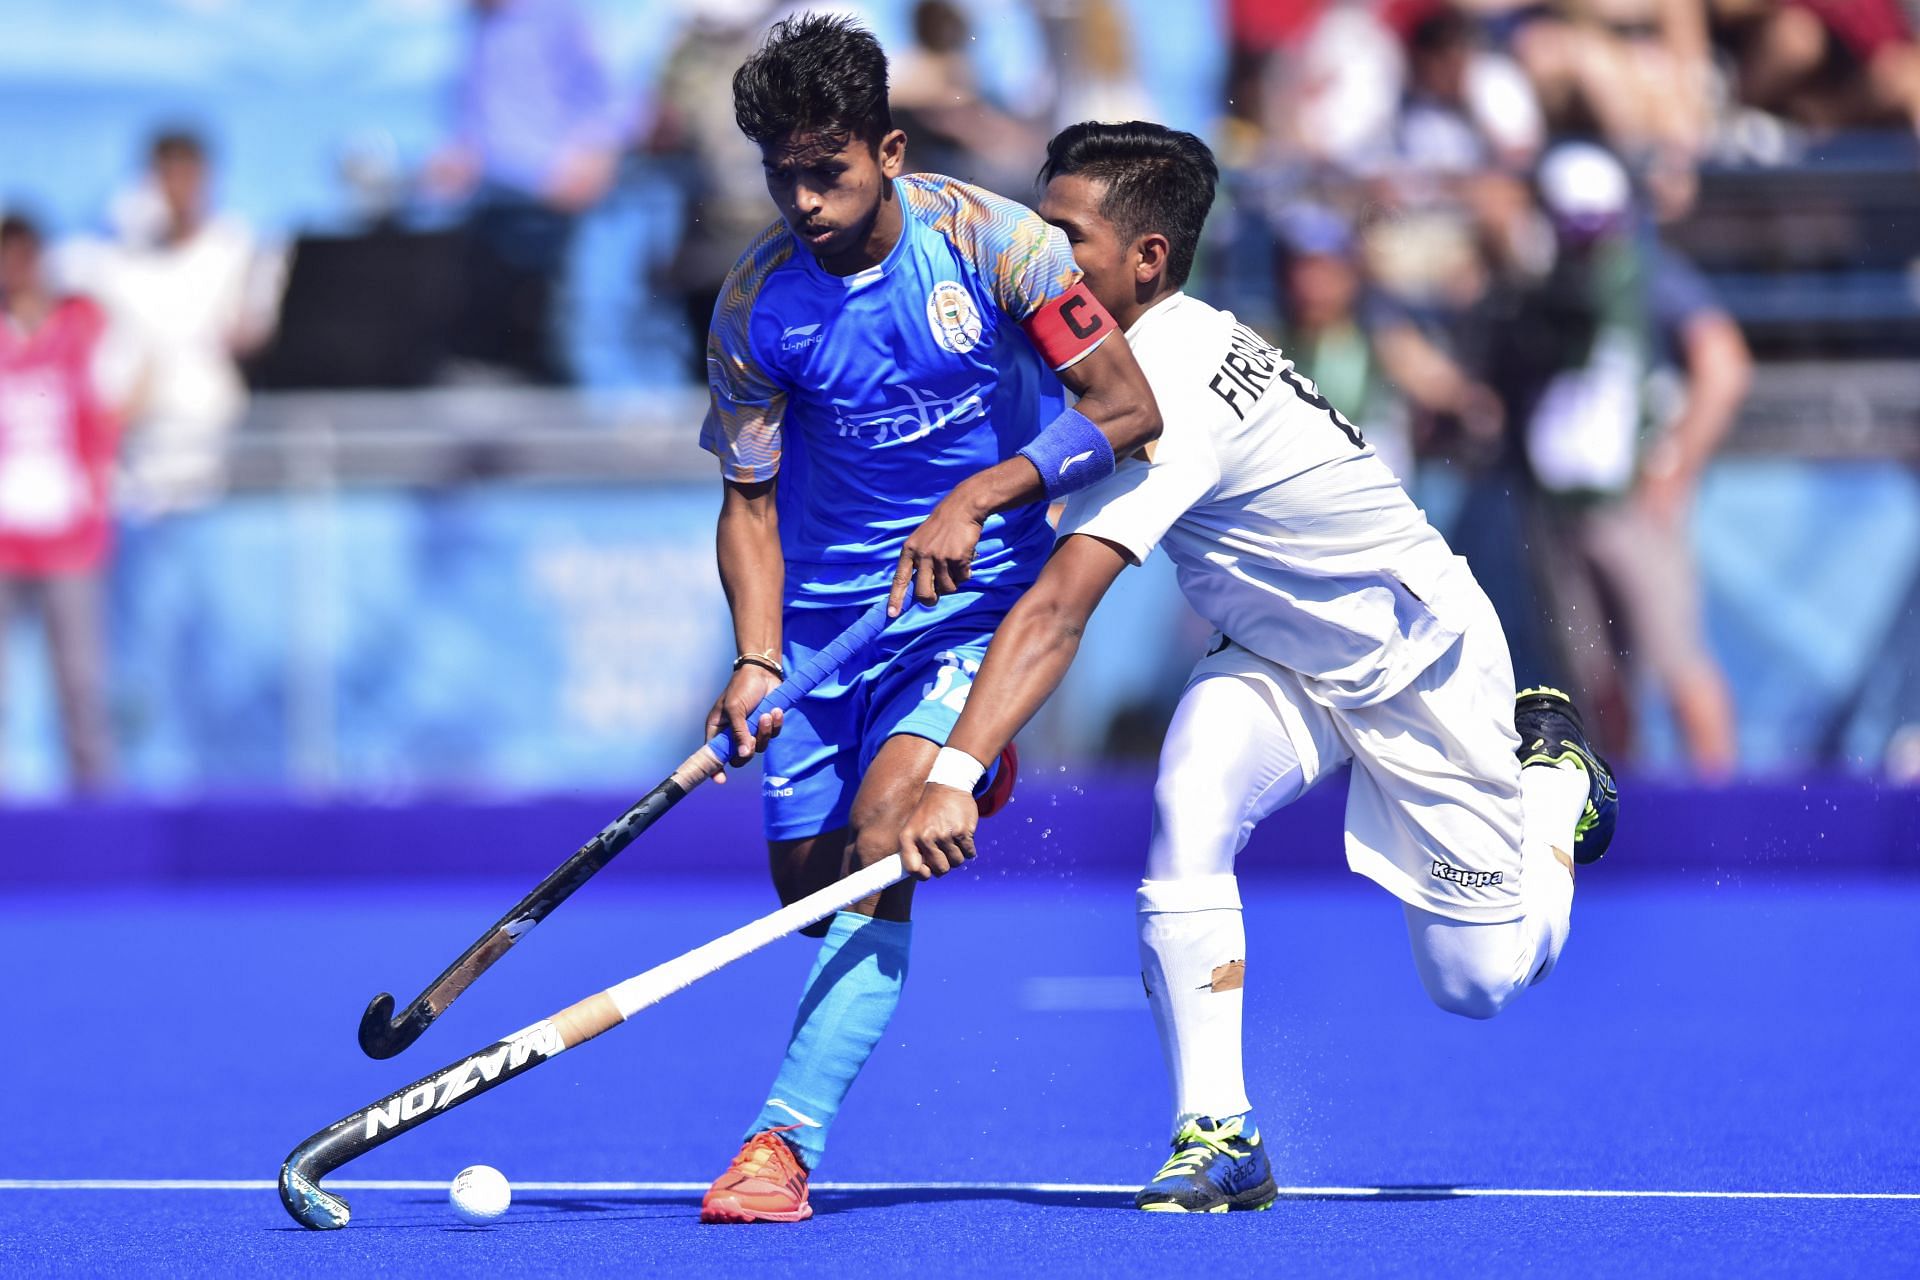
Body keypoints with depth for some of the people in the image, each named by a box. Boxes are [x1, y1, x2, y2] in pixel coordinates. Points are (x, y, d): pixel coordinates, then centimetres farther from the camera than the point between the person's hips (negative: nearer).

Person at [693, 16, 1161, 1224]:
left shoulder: (988, 239, -14)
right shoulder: (757, 300, -7)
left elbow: (1131, 410, -13)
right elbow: (750, 497, 1)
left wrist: (977, 498, -24)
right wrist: (756, 660, -14)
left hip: (979, 593, -4)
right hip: (824, 611, 4)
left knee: (881, 829, -24)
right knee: (809, 880, 5)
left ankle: (785, 1144, -28)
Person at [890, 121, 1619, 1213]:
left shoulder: (1170, 398, -36)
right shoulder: (1171, 339, -10)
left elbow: (1058, 612, -44)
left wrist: (959, 773, -50)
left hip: (1420, 661, -7)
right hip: (1281, 663, 7)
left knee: (1477, 982, 1)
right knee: (1190, 806, -24)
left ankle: (1553, 773, 31)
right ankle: (1218, 1138, -20)